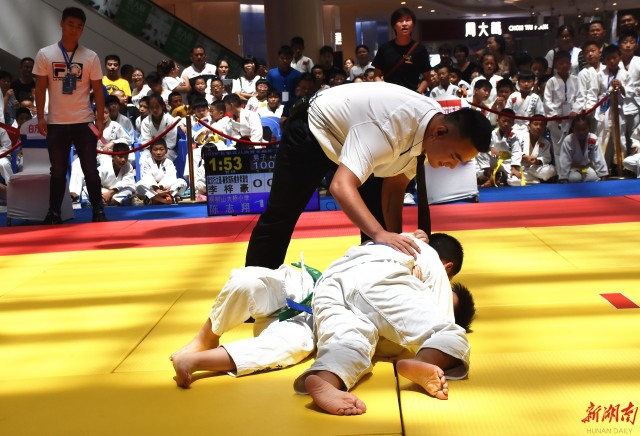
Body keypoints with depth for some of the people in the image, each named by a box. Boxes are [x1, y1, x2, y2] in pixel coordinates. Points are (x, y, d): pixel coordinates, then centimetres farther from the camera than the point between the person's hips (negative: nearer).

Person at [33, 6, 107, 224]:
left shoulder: (91, 57, 1)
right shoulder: (45, 54, 1)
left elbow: (97, 89, 2)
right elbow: (41, 87, 2)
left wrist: (100, 119, -4)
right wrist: (40, 117, -4)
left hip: (84, 122, 0)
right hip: (56, 122, 0)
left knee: (90, 169, 3)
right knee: (58, 171, 8)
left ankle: (98, 211, 9)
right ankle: (54, 213, 15)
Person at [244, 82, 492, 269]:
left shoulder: (432, 123, -17)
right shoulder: (389, 126, -43)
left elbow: (394, 188, -8)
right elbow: (341, 187, -50)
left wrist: (396, 241, -15)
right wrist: (380, 234, -60)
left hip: (357, 135, 7)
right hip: (313, 129, -7)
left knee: (377, 214, 1)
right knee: (280, 216, 1)